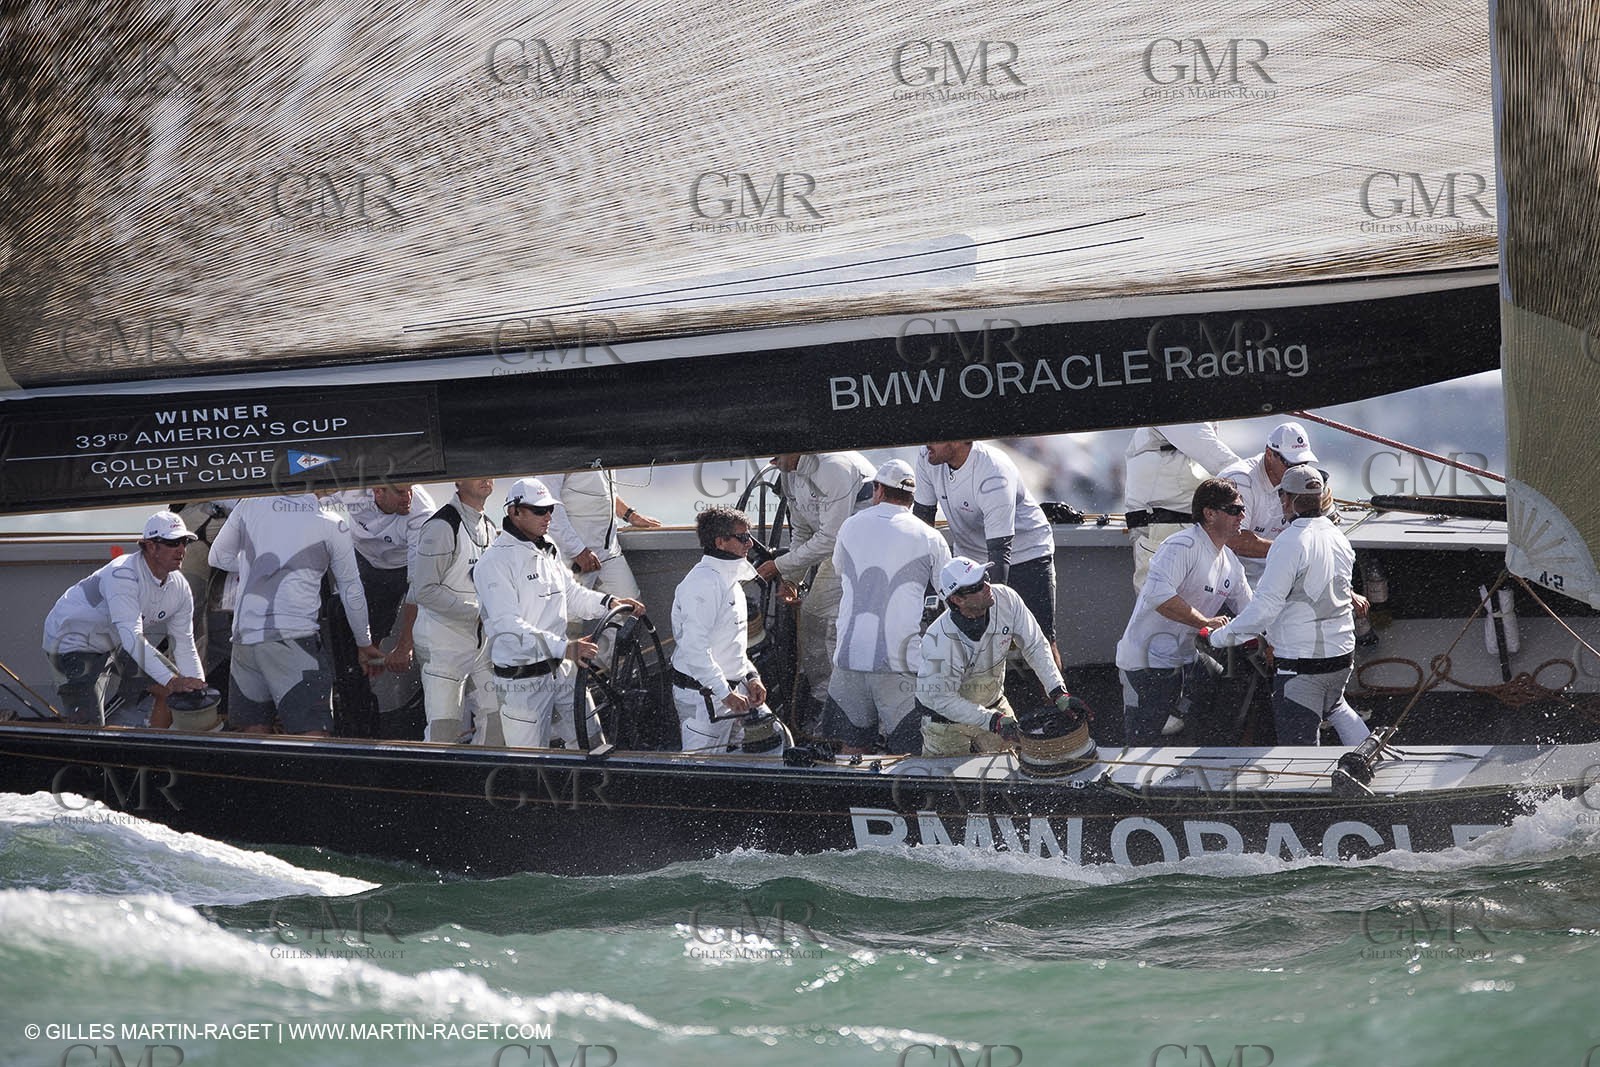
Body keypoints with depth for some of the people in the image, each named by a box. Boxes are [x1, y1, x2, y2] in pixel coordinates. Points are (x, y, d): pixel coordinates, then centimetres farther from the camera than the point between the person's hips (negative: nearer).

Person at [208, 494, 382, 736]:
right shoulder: (333, 524, 2)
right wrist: (365, 644, 24)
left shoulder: (250, 505, 10)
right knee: (313, 735, -10)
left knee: (255, 729, 13)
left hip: (245, 635, 4)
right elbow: (351, 591, 11)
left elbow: (219, 557, 23)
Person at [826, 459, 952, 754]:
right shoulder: (929, 539, -1)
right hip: (901, 661, -3)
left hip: (850, 655, 3)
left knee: (854, 744, 11)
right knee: (906, 752, 0)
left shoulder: (851, 527, 8)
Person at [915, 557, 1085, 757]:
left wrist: (1059, 693, -20)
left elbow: (1036, 647, -11)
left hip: (993, 704, 5)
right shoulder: (939, 640, -36)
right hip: (947, 718, -5)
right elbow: (940, 697, -28)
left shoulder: (1006, 600, -23)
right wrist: (993, 721, -33)